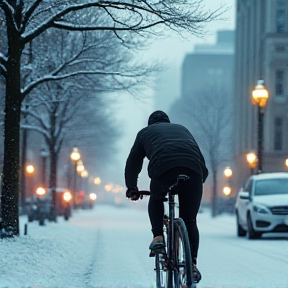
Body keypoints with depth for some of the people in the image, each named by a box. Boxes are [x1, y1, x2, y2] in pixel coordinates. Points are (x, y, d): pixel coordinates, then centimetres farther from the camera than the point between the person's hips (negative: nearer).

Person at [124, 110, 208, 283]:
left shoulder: (145, 132, 33)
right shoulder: (182, 129, 40)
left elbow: (133, 163, 35)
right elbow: (200, 159, 39)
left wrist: (132, 188, 47)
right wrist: (202, 179, 51)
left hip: (164, 167, -2)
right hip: (194, 169, 2)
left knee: (156, 200, 31)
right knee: (190, 220, 13)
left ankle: (158, 238, 12)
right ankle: (193, 264, 3)